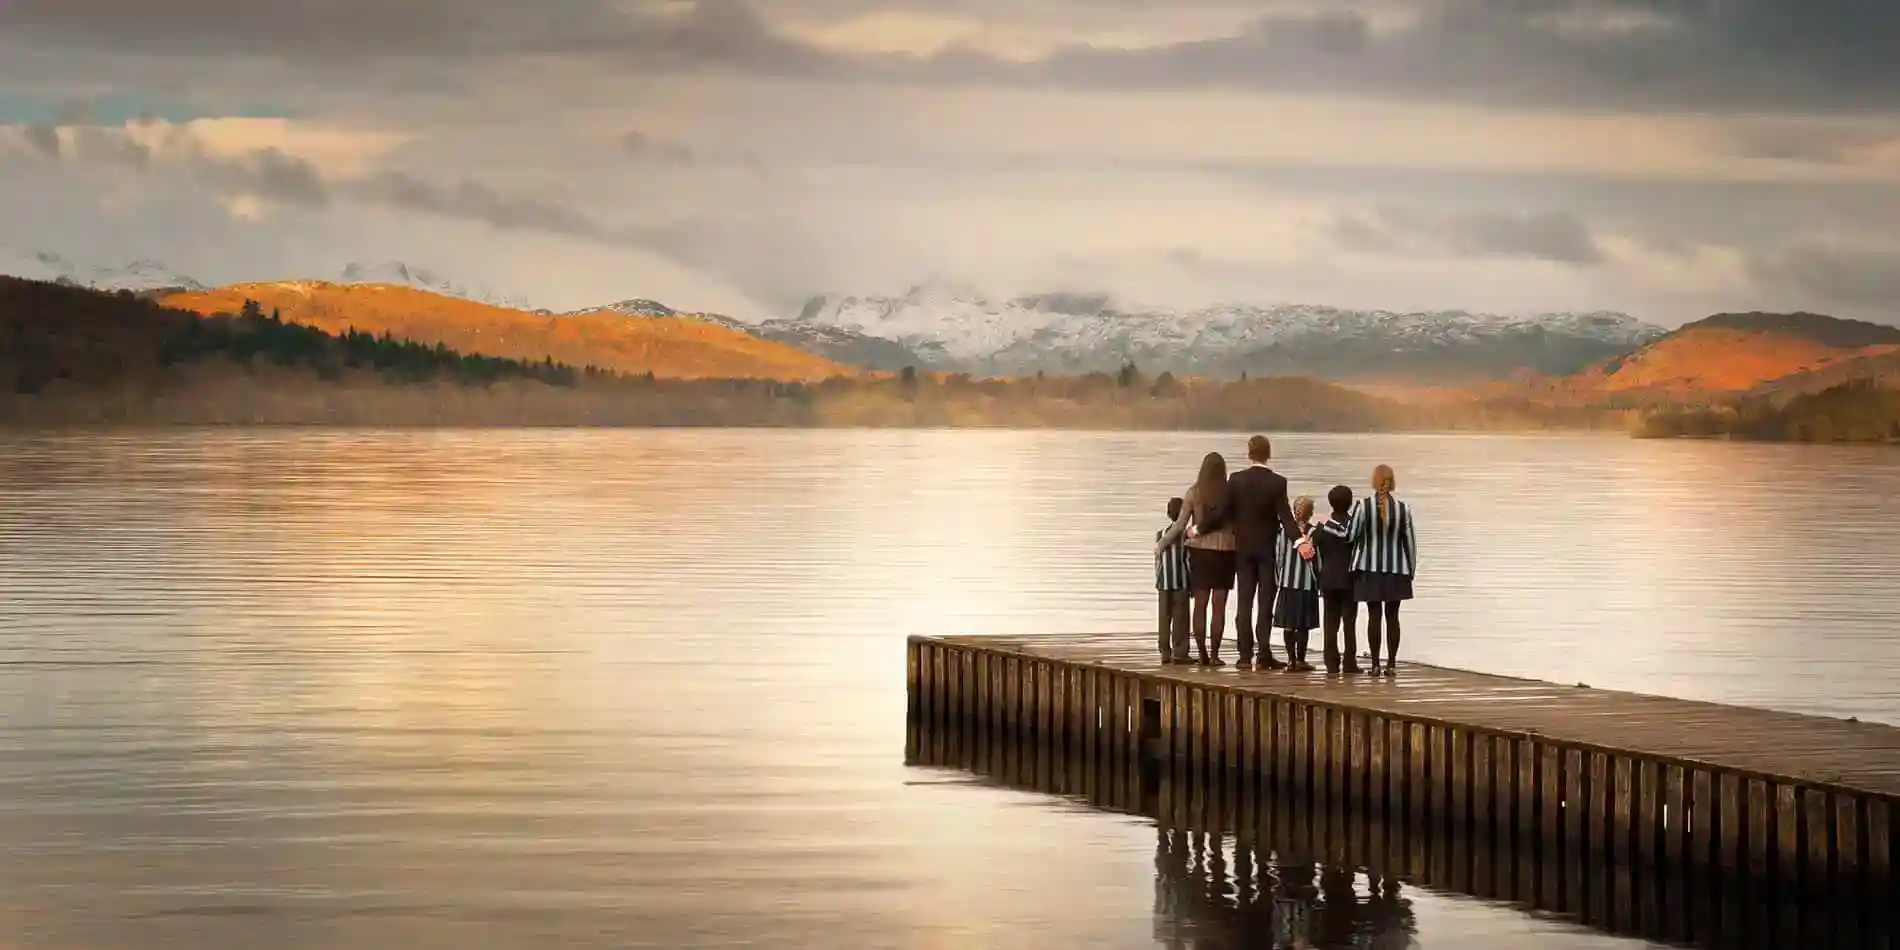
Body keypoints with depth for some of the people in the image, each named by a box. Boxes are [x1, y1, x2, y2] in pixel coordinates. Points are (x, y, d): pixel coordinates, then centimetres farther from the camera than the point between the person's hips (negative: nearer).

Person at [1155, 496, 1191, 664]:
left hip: (1163, 582, 4)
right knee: (1180, 617, -2)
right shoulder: (1186, 535, -6)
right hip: (1180, 581, -4)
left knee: (1165, 617, 6)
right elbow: (1188, 560, -7)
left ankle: (1165, 652, 7)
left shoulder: (1160, 534, 7)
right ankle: (1179, 652, -5)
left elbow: (1158, 560, 9)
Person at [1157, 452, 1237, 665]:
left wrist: (1161, 544, 12)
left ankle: (1202, 654, 4)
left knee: (1200, 604, 7)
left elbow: (1180, 524, -1)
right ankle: (1214, 654, 0)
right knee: (1219, 606, 3)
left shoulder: (1193, 493, -5)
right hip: (1225, 550, -1)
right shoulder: (1230, 493, -7)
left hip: (1200, 551, 1)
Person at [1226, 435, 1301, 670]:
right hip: (1268, 547, -2)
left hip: (1243, 547, 2)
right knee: (1265, 602, 0)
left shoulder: (1236, 480, -4)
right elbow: (1285, 516, -17)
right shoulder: (1277, 482, -10)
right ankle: (1265, 654, -5)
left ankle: (1245, 654, 3)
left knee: (1244, 602, 5)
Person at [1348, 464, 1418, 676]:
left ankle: (1375, 664, 3)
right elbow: (1410, 541, 1)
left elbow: (1352, 535, -7)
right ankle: (1392, 663, 5)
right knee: (1392, 616, 6)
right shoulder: (1403, 509, -4)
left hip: (1370, 570, -1)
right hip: (1396, 570, 1)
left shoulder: (1364, 506, -10)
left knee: (1374, 615, 4)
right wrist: (1411, 568, 11)